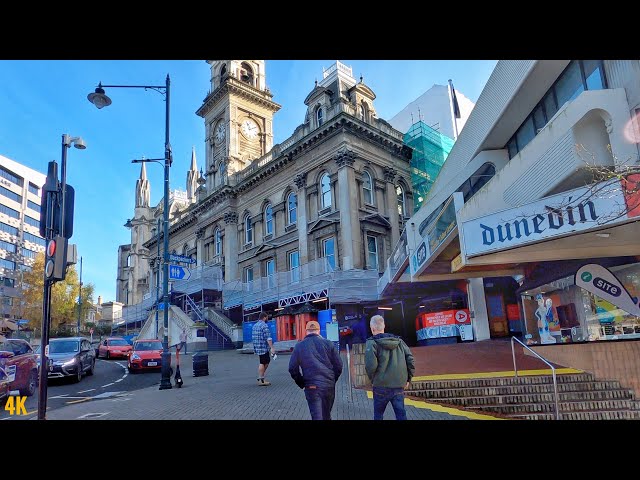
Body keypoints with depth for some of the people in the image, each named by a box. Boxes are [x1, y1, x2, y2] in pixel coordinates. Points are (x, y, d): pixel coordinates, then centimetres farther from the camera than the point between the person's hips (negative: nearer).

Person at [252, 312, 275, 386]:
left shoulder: (255, 326, 15)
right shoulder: (264, 325, -14)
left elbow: (253, 337, 21)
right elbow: (268, 338, -20)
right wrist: (272, 347, -21)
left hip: (257, 347, 9)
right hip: (263, 347, -9)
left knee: (267, 361, 16)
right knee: (262, 363, -2)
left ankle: (261, 377, 18)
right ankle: (261, 380, 3)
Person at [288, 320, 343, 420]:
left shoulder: (299, 346, 1)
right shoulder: (328, 343, 1)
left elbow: (292, 368, 0)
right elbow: (339, 365, 1)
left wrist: (302, 384, 11)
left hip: (311, 386, -2)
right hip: (329, 385, 2)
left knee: (317, 416, 1)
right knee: (326, 415, 19)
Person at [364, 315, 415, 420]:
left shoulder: (372, 343, -8)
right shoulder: (399, 340, 8)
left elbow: (371, 365, -20)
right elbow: (410, 359, 4)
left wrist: (372, 379, -2)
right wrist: (408, 379, 12)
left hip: (381, 386, -4)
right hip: (399, 385, 4)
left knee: (378, 414, 14)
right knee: (401, 414, 10)